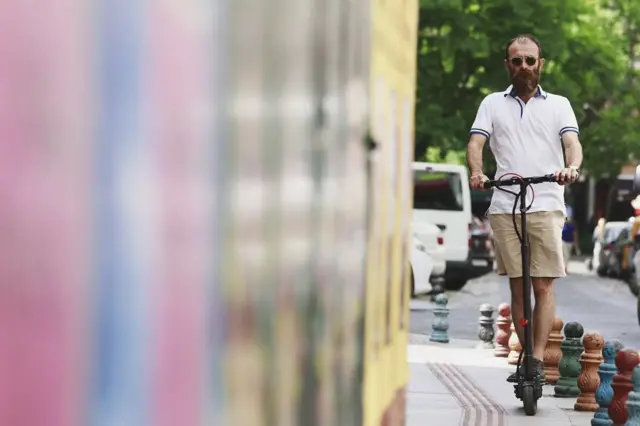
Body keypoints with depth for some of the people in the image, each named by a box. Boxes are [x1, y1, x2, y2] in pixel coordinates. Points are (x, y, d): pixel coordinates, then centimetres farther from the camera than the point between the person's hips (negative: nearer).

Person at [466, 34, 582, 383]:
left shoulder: (558, 104, 14)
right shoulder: (492, 104, 16)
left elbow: (572, 142, 0)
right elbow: (476, 143, 4)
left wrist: (572, 167, -24)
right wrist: (476, 171, -18)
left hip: (546, 206, -1)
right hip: (504, 207, 1)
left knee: (543, 285, -9)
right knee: (517, 286, 3)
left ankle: (538, 358, -11)